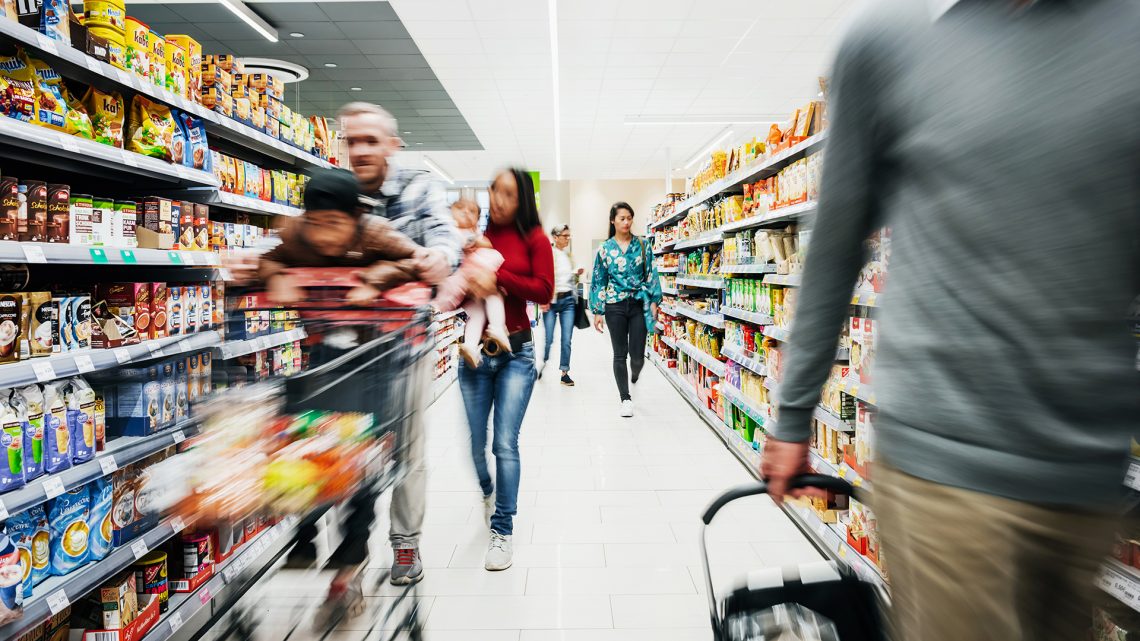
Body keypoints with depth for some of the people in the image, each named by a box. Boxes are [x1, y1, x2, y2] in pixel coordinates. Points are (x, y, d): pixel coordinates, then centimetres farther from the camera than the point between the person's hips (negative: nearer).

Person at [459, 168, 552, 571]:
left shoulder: (534, 239, 0)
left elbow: (544, 290, -10)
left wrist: (498, 277, -18)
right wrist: (470, 283, -15)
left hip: (516, 353, -2)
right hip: (475, 352, 3)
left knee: (505, 443, -4)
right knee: (476, 442, 12)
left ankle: (502, 530, 13)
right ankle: (487, 491, 46)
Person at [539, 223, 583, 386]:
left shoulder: (569, 254, 13)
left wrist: (577, 274, 2)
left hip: (568, 300, 4)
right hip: (551, 300, -4)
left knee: (567, 339, 0)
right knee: (548, 338, -1)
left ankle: (565, 372, 10)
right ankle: (543, 362, 28)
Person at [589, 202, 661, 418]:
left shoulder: (642, 244, 4)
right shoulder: (604, 249, 3)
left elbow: (651, 274, 5)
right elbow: (598, 281, 5)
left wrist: (653, 301, -3)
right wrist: (598, 311, 2)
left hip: (639, 304, 0)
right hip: (615, 305, 0)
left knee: (638, 355, 0)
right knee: (620, 354, 4)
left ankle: (633, 375, 37)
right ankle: (625, 399, 16)